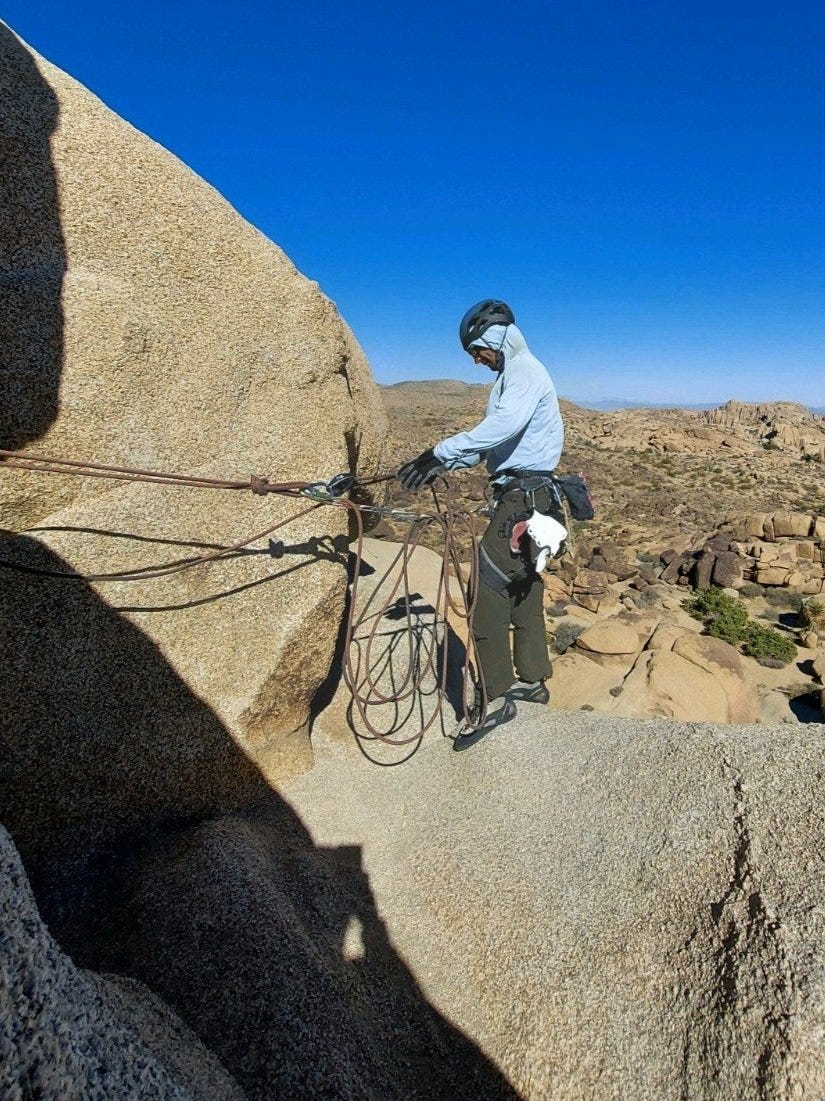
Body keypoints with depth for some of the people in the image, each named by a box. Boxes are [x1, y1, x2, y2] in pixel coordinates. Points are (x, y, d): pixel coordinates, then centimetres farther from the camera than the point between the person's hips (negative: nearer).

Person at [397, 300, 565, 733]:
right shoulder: (510, 376, 22)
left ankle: (495, 697, -2)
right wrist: (443, 464, 5)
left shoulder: (524, 370, -11)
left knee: (490, 592, -11)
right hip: (525, 494, 11)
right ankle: (532, 679, 28)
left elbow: (503, 425, -31)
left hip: (522, 497, -11)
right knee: (523, 588, 15)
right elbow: (490, 439, 18)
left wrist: (439, 452, -36)